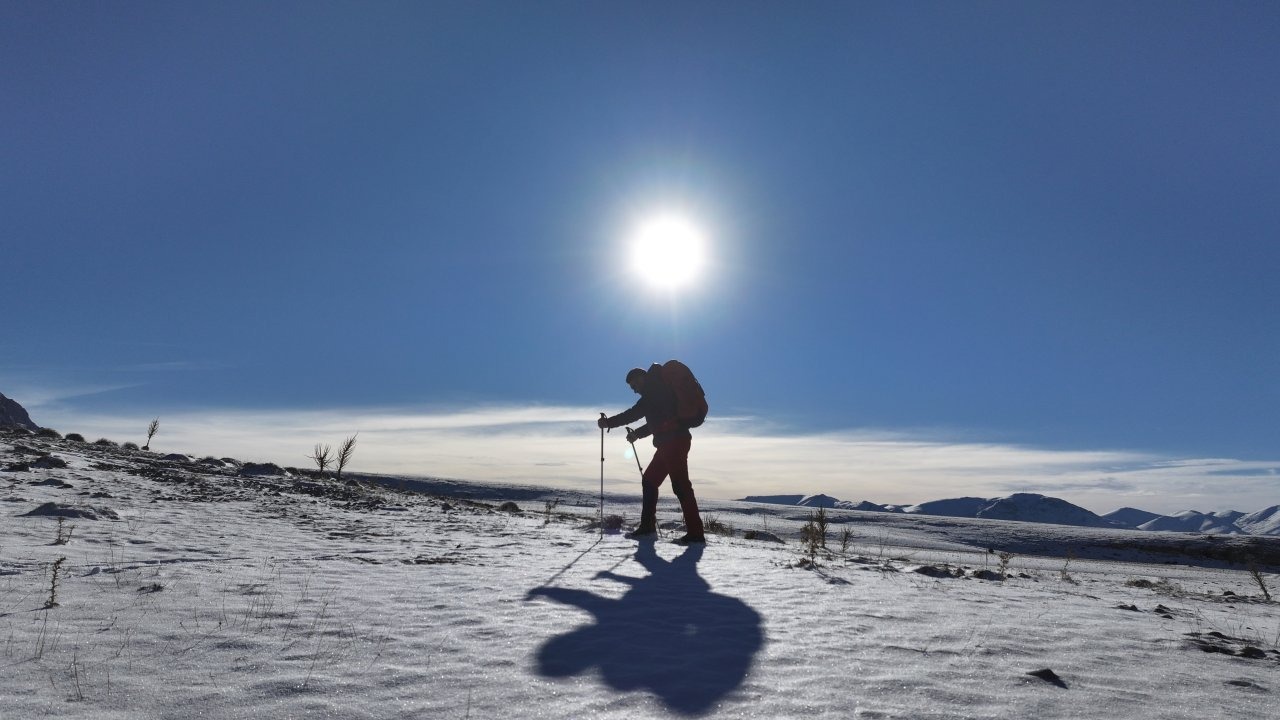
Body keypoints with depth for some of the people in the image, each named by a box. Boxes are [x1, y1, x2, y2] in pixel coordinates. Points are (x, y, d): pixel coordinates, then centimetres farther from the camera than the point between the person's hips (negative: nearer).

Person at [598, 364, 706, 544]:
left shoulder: (657, 388, -6)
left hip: (674, 440, -10)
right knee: (649, 480, 13)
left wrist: (609, 422, -6)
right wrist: (637, 433, 27)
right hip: (670, 443, 10)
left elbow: (636, 412, -13)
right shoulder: (657, 391, 24)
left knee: (680, 484, -13)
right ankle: (647, 527, 17)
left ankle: (695, 533, -13)